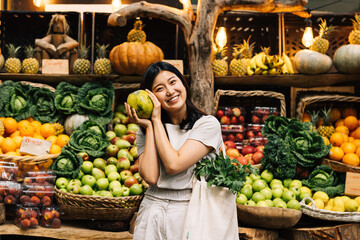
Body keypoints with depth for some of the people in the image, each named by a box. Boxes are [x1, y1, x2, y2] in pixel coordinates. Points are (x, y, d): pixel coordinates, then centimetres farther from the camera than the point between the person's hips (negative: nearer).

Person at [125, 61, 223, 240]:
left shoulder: (208, 124, -6)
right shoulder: (145, 131, 5)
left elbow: (173, 165, -16)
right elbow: (150, 176, -11)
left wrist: (157, 121, -8)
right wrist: (149, 126, -7)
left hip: (190, 210, -3)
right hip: (152, 210, 3)